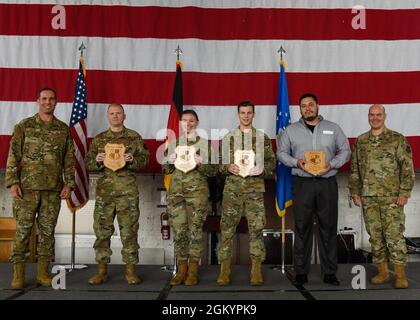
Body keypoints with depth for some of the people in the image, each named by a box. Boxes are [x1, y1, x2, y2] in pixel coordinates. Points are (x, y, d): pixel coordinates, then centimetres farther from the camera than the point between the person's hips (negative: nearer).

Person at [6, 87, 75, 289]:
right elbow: (13, 156, 1)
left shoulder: (64, 129, 11)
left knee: (47, 230, 5)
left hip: (54, 189, 2)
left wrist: (69, 183, 2)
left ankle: (43, 272, 14)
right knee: (23, 229, -1)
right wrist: (13, 182, -8)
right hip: (28, 187, -2)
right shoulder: (24, 126, 4)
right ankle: (18, 274, 7)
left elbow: (69, 159, 10)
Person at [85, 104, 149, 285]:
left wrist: (133, 160, -14)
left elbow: (145, 158, 5)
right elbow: (87, 163, 12)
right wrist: (97, 161, -9)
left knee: (129, 230, -1)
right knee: (102, 229, 2)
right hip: (104, 189, 2)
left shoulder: (134, 137, 9)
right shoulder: (98, 139, 15)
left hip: (128, 189, -2)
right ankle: (102, 270, 11)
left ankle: (130, 270, 8)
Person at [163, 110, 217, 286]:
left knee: (195, 230, -3)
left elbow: (213, 170, 4)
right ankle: (181, 269, 11)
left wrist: (200, 163, -14)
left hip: (197, 191, -2)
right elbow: (165, 169, 15)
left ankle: (193, 270, 6)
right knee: (178, 230, 0)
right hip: (176, 190, 2)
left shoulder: (204, 143, 6)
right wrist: (171, 161, -6)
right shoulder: (174, 143, 13)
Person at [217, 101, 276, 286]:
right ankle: (224, 270, 5)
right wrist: (228, 167, -9)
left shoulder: (263, 137, 10)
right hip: (232, 186, 1)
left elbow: (271, 161, 9)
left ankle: (256, 270, 5)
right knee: (227, 227, -2)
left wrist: (261, 170, -10)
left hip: (255, 186, 0)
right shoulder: (228, 137, 12)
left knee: (256, 228, -2)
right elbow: (220, 163, 11)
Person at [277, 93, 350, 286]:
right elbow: (281, 153, 10)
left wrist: (331, 165, -6)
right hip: (302, 183, 0)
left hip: (327, 183, 1)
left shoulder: (333, 128, 12)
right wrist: (297, 163, -8)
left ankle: (329, 272, 10)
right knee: (302, 228, 1)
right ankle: (301, 271, 9)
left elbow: (345, 150, 12)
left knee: (328, 228, 2)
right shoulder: (291, 130, 11)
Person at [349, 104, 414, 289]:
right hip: (368, 198, 4)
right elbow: (354, 169, 14)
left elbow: (407, 167, -3)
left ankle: (400, 275, 5)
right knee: (375, 236, 7)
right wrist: (355, 192, 8)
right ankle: (382, 273, 18)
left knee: (394, 235, -5)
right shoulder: (360, 141, 11)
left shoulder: (397, 139, 0)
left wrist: (404, 192, -10)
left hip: (391, 197, -3)